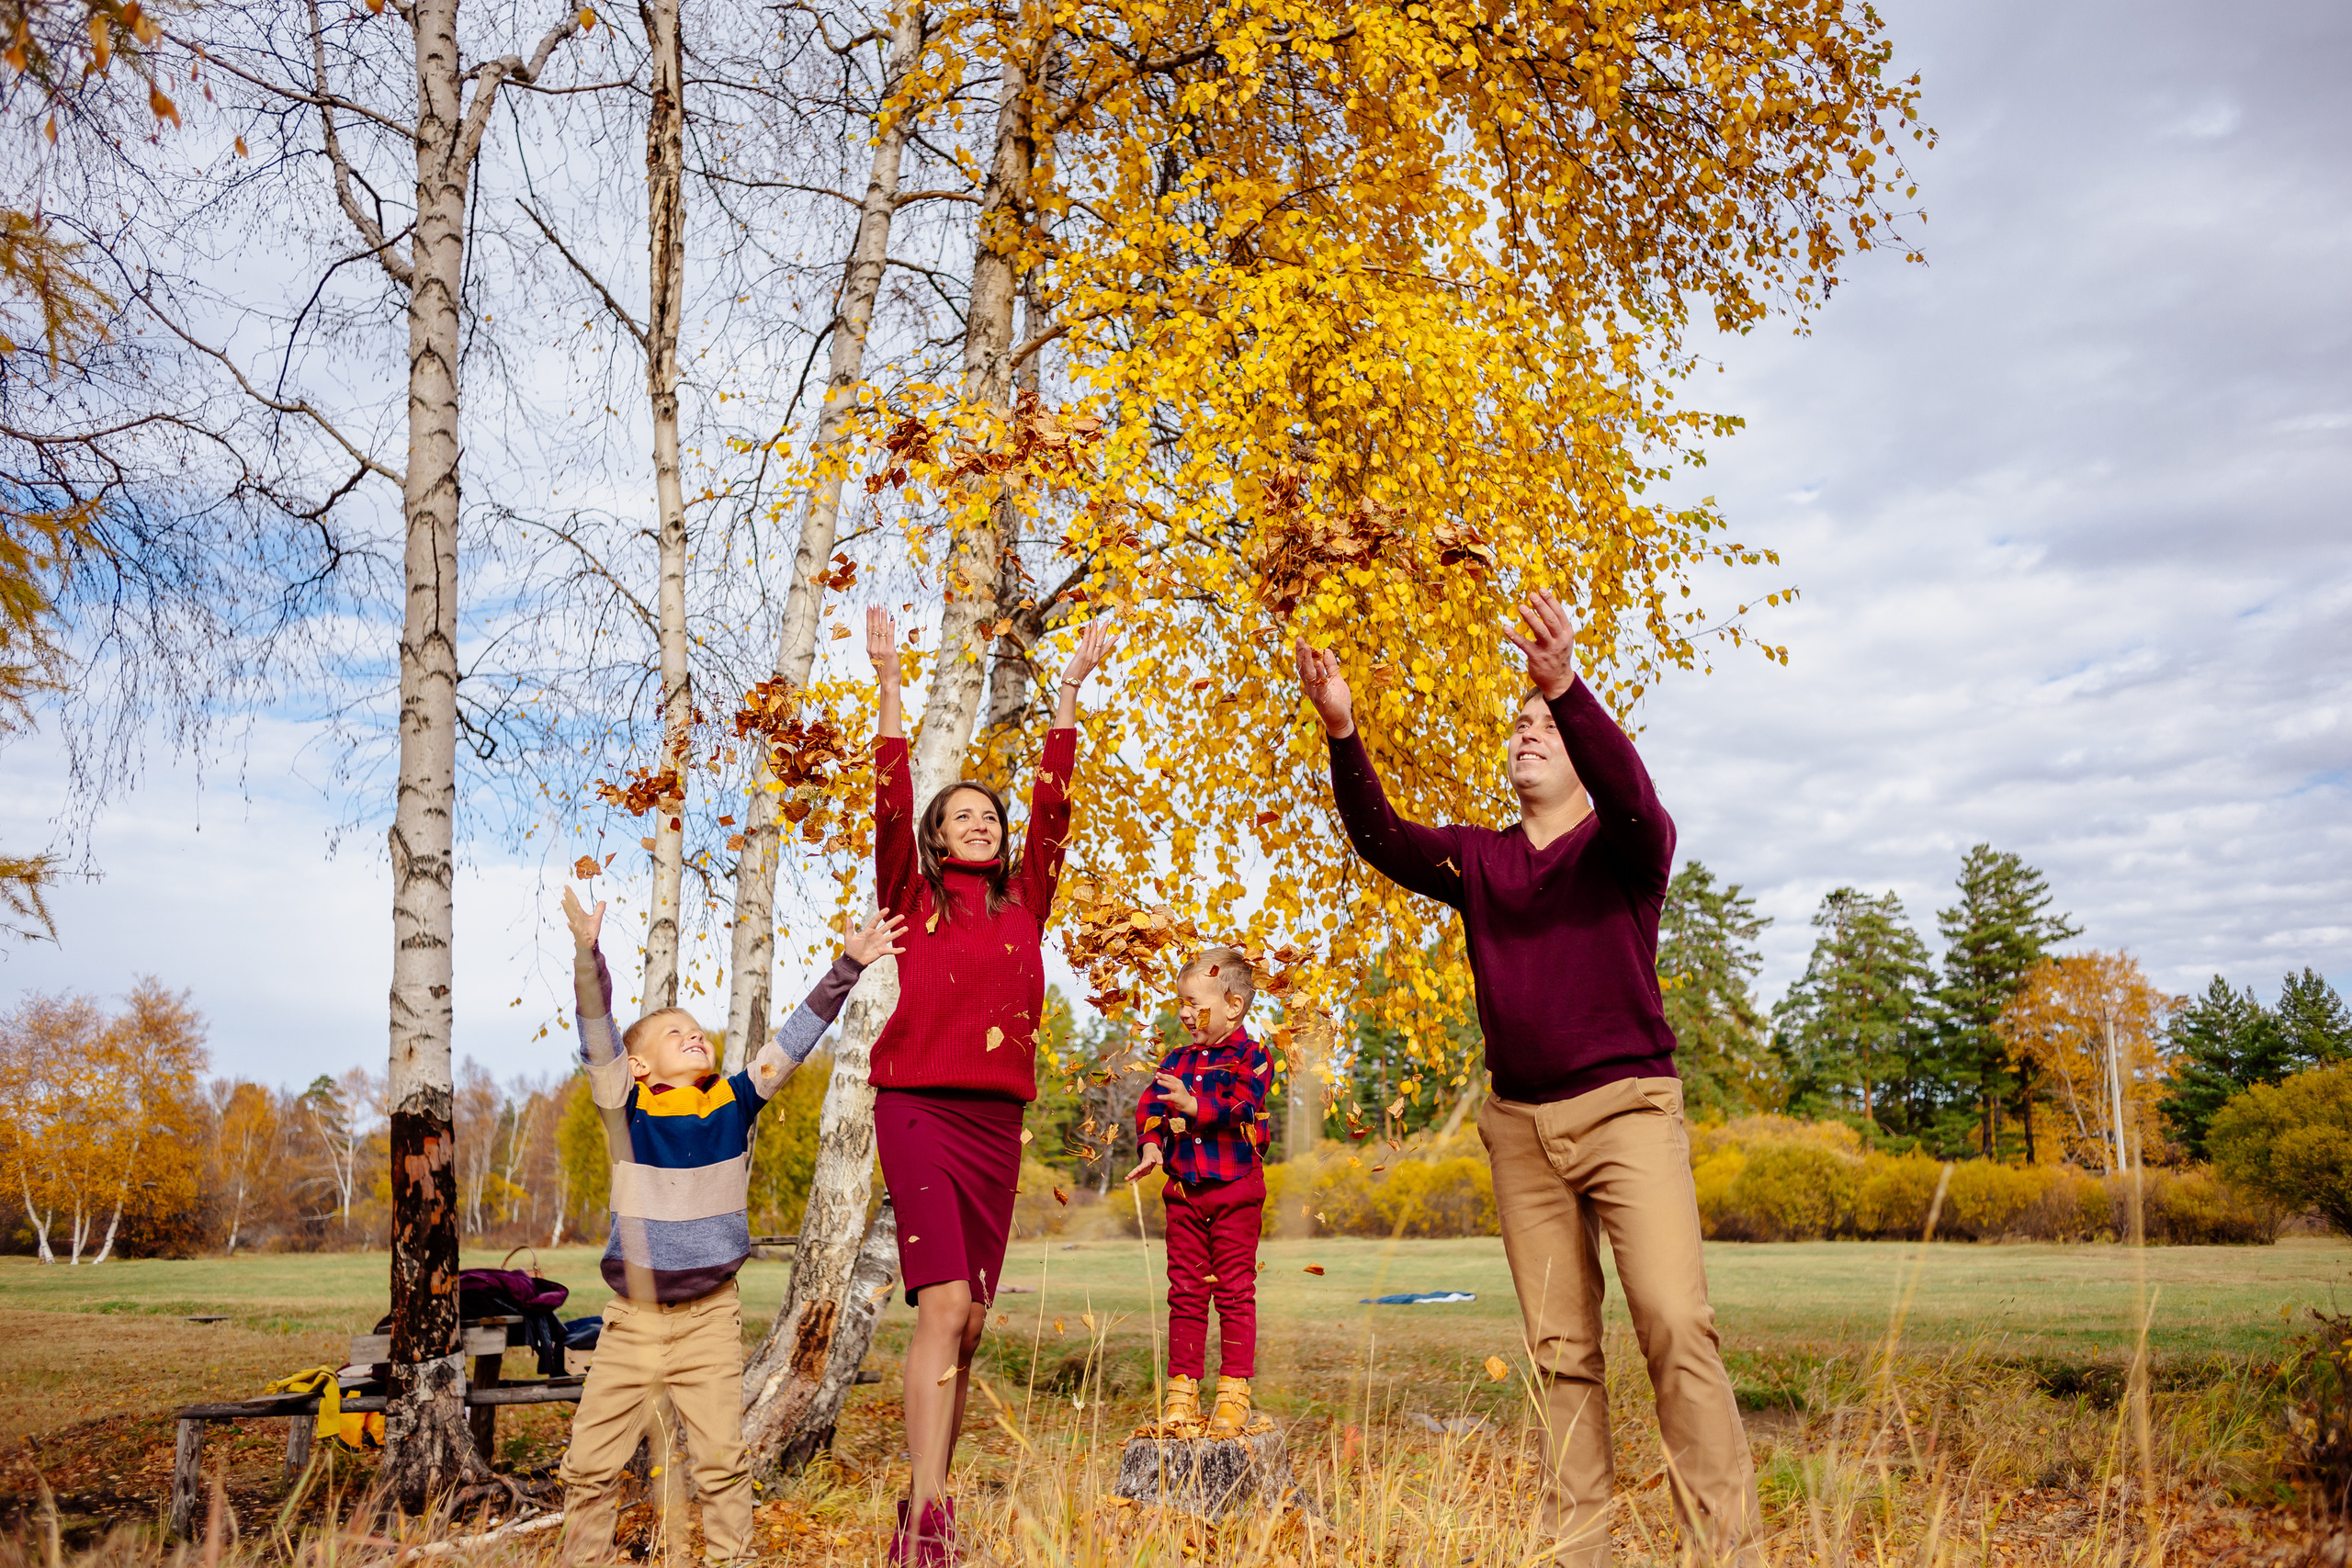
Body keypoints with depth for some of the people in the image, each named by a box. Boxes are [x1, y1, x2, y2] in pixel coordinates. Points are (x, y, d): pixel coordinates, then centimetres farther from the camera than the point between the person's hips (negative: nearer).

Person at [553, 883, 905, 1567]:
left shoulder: (734, 1104, 0)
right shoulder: (627, 1111, -4)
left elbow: (794, 1038, -2)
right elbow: (597, 1034, -16)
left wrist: (847, 966, -8)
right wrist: (587, 953, -30)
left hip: (709, 1317, 0)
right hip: (632, 1318, 0)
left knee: (721, 1458, -1)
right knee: (589, 1463, 6)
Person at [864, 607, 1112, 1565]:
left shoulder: (1024, 902, 14)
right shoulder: (913, 898, 6)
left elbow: (1053, 803, 12)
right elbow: (890, 802, -4)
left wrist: (1070, 692, 11)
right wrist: (889, 684, -7)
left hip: (998, 1122, 5)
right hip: (921, 1108, -4)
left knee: (971, 1323, 7)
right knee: (945, 1305, -16)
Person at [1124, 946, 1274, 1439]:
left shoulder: (1250, 1057, -4)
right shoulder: (1176, 1061, 12)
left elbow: (1243, 1107, -18)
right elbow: (1148, 1106, 5)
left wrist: (1195, 1106, -29)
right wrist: (1150, 1144, -12)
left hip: (1235, 1189, -4)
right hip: (1183, 1190, 5)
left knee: (1235, 1291, 1)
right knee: (1185, 1291, 8)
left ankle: (1234, 1391, 8)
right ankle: (1182, 1388, 15)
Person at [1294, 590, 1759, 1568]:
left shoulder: (1626, 845, 2)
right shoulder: (1476, 858, 11)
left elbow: (1630, 792, -21)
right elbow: (1381, 839, -3)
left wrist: (1566, 688, -37)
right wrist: (1342, 734, -18)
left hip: (1627, 1105, -3)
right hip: (1521, 1121, 4)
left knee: (1675, 1321, -14)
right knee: (1559, 1348, 7)